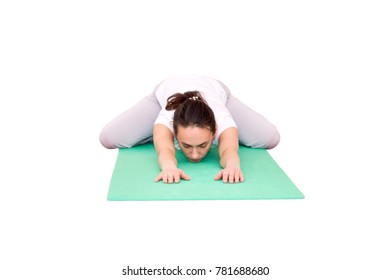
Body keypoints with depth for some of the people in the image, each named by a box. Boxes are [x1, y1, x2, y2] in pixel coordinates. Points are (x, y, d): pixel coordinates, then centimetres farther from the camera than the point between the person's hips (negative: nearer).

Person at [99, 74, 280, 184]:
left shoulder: (223, 120, -46)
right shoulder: (167, 118, -46)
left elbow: (229, 149, -63)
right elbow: (165, 151, -63)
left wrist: (233, 165, -86)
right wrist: (169, 167, -86)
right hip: (166, 92, -1)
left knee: (270, 139, -17)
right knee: (109, 138, -20)